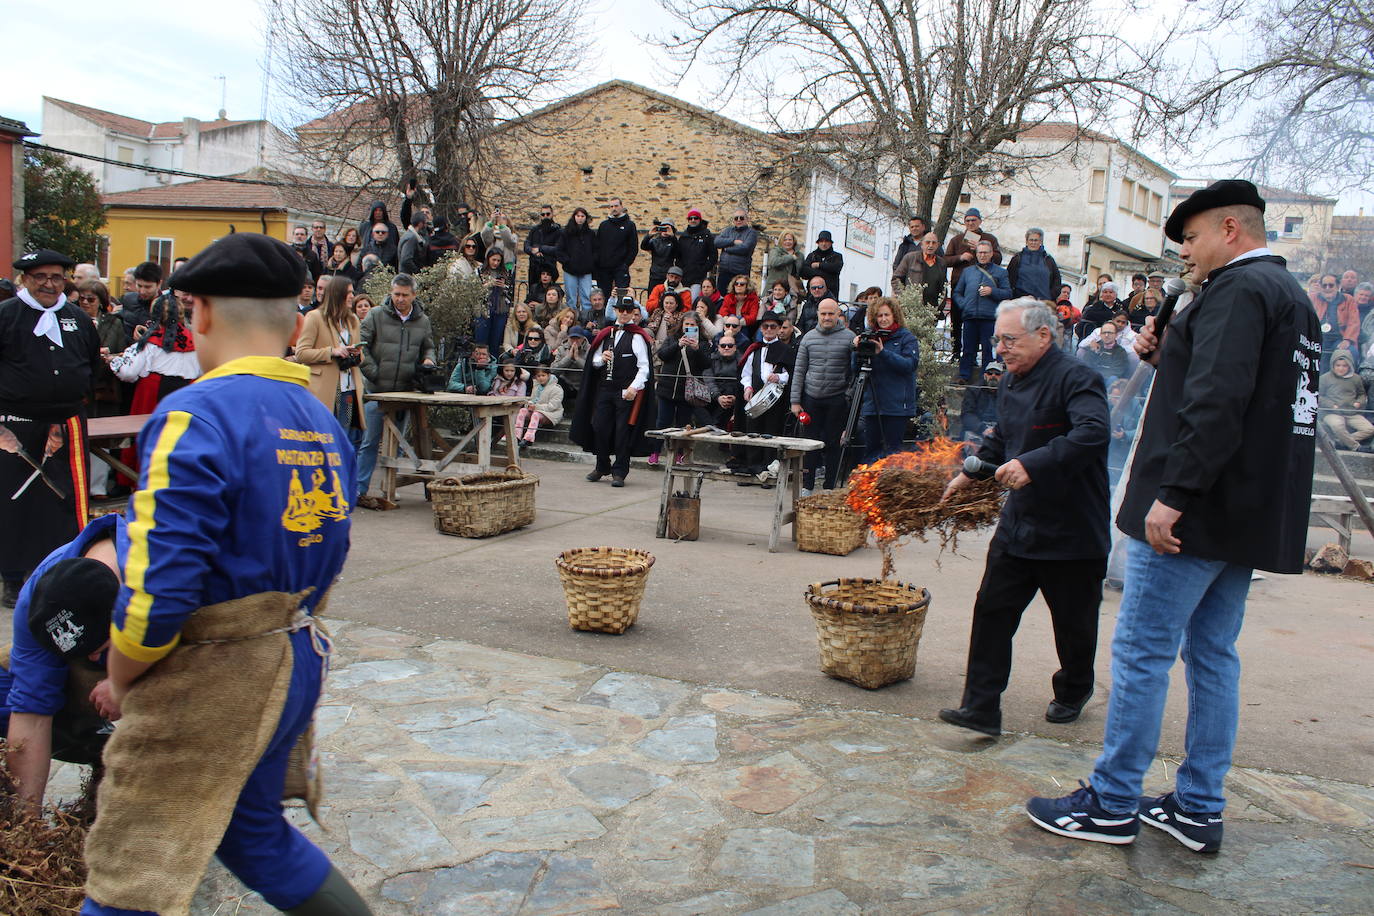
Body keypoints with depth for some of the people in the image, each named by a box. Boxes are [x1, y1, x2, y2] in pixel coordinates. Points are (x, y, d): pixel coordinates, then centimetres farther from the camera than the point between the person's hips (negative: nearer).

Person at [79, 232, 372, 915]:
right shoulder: (324, 424, 7)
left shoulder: (197, 416, -19)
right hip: (296, 661, 8)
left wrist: (121, 679, -6)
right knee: (251, 829, 26)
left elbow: (157, 585, -23)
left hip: (212, 679, -8)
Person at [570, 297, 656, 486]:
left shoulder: (637, 337, -3)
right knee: (599, 428, 6)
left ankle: (619, 472, 6)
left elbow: (644, 367, -8)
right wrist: (602, 359, -2)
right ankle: (602, 467, 24)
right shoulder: (606, 334, 14)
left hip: (626, 392, -5)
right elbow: (594, 361, 20)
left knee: (623, 432, -3)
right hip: (604, 389, 5)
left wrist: (634, 387, -19)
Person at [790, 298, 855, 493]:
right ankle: (807, 487, 11)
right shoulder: (809, 337, 7)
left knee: (833, 443, 3)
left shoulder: (849, 337, -1)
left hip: (837, 399, -2)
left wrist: (850, 396, -9)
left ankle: (830, 488, 11)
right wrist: (795, 401, 4)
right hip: (811, 398, 2)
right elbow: (799, 371, 8)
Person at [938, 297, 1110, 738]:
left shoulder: (1075, 379, -17)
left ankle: (1073, 692, 37)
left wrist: (1031, 464, -41)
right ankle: (981, 707, 2)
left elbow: (1092, 433, -35)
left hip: (1072, 530, -7)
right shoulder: (1010, 384, 11)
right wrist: (969, 473, 26)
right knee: (993, 609, -1)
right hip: (1018, 522, 7)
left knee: (1073, 620, 11)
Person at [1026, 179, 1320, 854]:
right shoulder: (1292, 297, 20)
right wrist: (1168, 361, 9)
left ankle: (1112, 804, 6)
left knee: (1141, 652, -3)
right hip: (1250, 518, 10)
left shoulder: (1237, 289, -13)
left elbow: (1219, 400, -26)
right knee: (1212, 654, 13)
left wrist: (1174, 490, -27)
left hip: (1195, 513, -10)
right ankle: (1199, 808, 21)